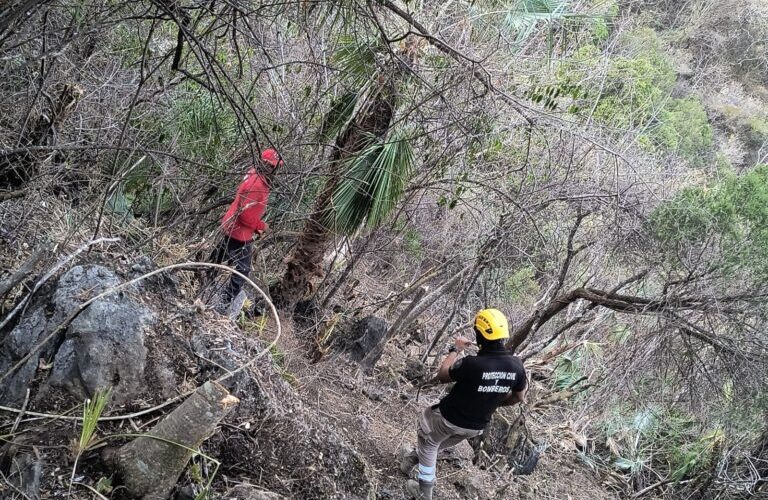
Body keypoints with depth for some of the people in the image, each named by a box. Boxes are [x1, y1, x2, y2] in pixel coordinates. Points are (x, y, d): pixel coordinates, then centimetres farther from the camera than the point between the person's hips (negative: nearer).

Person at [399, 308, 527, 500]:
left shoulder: (473, 364, -35)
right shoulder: (516, 365, -18)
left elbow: (442, 375, -16)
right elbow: (518, 397, 0)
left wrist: (455, 350, -4)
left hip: (450, 418, -5)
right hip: (477, 426, 5)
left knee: (429, 442, 24)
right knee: (445, 440, 33)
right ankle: (413, 458, 55)